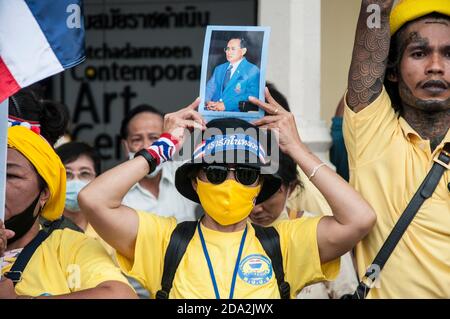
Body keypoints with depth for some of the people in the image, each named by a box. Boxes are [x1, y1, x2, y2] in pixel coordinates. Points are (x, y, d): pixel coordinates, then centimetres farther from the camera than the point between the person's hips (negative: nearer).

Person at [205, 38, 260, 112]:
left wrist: (226, 105, -17)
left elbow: (252, 96, -10)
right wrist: (208, 102, -8)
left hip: (234, 113, -5)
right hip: (213, 111, 5)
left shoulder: (252, 71, 1)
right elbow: (210, 88, 16)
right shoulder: (219, 69, 22)